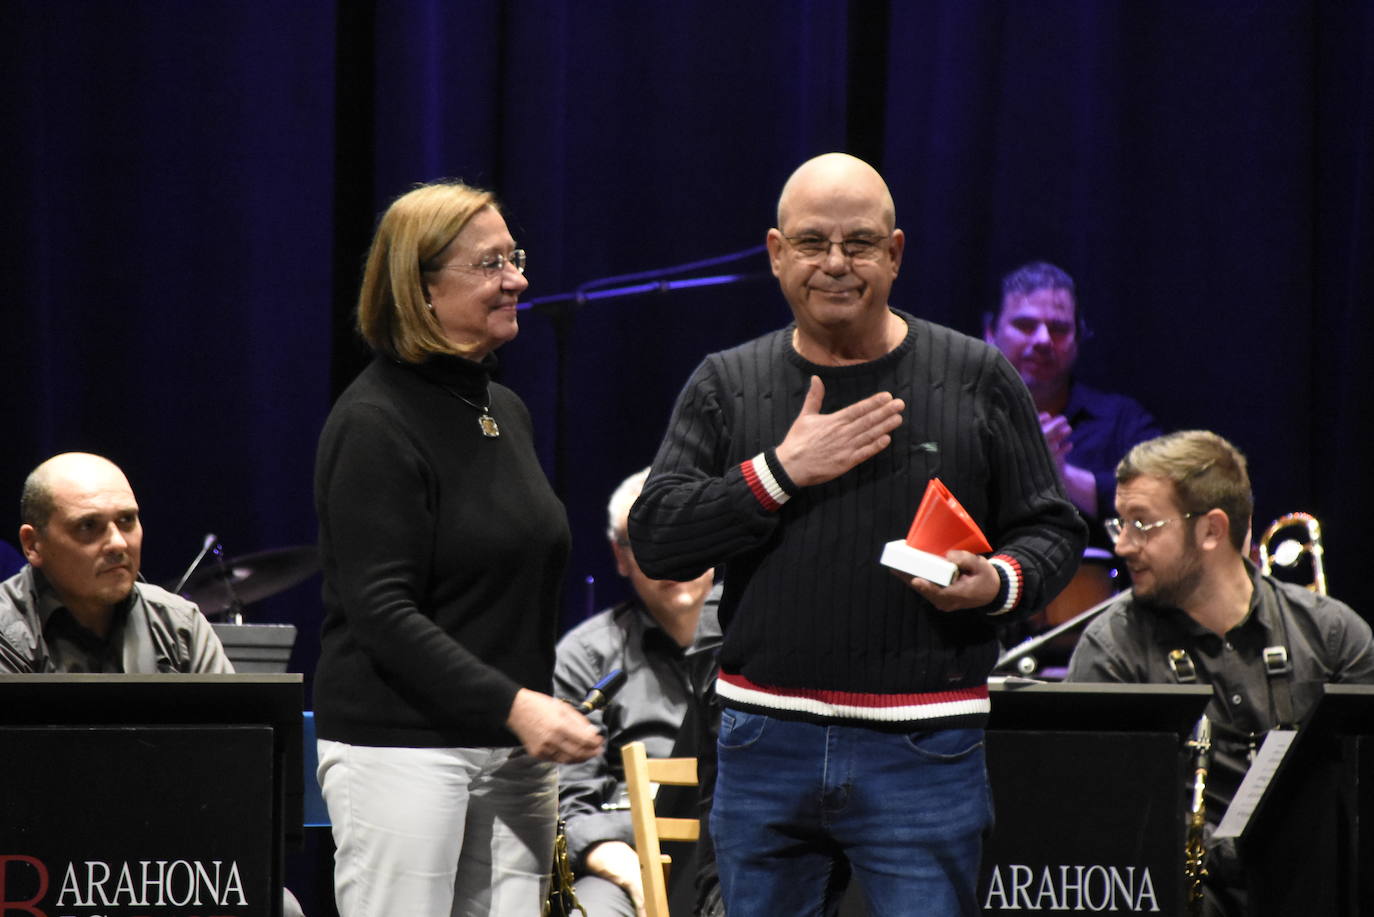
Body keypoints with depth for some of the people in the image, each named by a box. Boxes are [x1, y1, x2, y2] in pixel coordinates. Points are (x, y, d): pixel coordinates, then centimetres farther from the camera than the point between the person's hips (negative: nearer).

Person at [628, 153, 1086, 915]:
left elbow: (1053, 532, 8)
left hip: (924, 747, -2)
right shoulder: (726, 387, 8)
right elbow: (654, 539, 0)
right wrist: (779, 472, -10)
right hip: (765, 742, 2)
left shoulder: (976, 380, 5)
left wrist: (998, 583, -14)